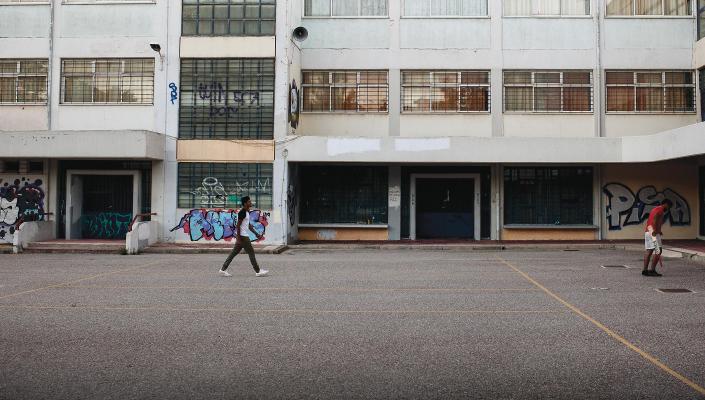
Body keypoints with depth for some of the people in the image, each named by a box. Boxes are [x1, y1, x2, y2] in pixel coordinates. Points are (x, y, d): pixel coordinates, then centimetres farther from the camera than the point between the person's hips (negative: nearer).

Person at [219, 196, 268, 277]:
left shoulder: (247, 212, 15)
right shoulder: (242, 212, -16)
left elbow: (249, 225, 21)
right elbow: (238, 225, -19)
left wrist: (256, 234, 19)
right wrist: (238, 238, -21)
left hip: (244, 235, 10)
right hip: (242, 236, -10)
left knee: (234, 253, 11)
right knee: (251, 253, -3)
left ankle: (223, 269, 15)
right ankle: (258, 271, 4)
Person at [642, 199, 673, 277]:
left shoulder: (655, 209, 23)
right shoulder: (660, 209, -6)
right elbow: (655, 218, -24)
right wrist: (655, 230, -28)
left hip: (647, 231, 9)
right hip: (653, 232, -9)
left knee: (649, 251, 8)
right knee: (658, 251, -8)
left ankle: (645, 270, 5)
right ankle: (652, 270, -10)